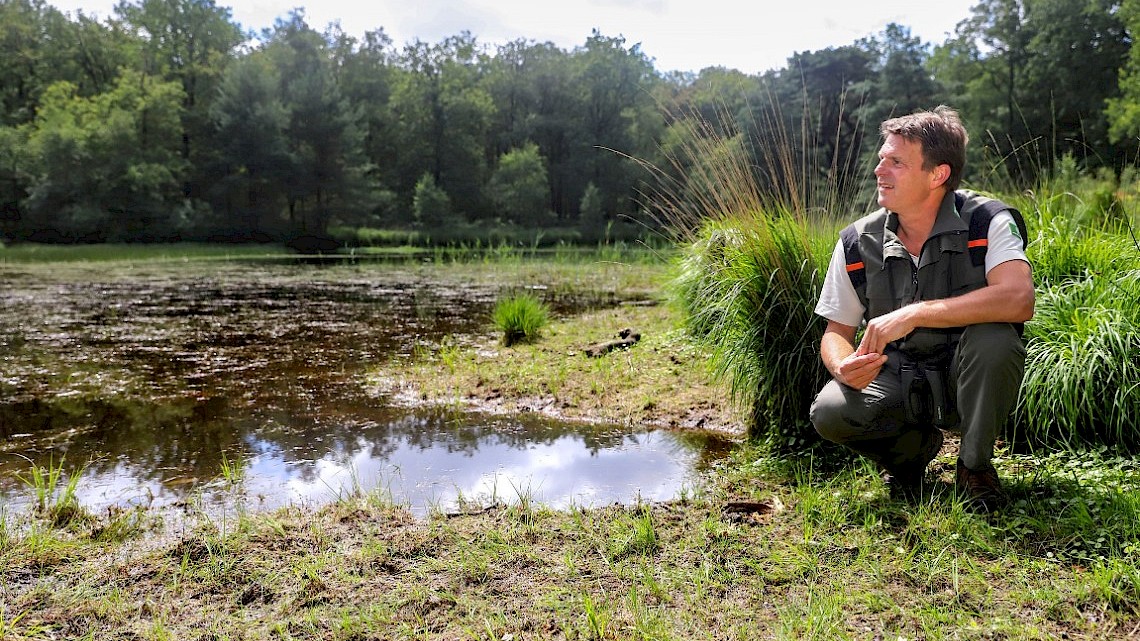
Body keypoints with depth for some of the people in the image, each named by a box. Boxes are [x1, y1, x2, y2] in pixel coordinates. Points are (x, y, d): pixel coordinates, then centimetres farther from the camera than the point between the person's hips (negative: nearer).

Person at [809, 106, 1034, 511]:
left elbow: (1018, 300, -33)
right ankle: (915, 446, 10)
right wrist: (844, 367, -24)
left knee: (993, 338, -34)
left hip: (967, 382, -1)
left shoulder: (988, 223, -14)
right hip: (897, 382, 2)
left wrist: (912, 315, -36)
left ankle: (975, 465, -5)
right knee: (829, 413, -26)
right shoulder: (858, 243, -6)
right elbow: (836, 332, 1)